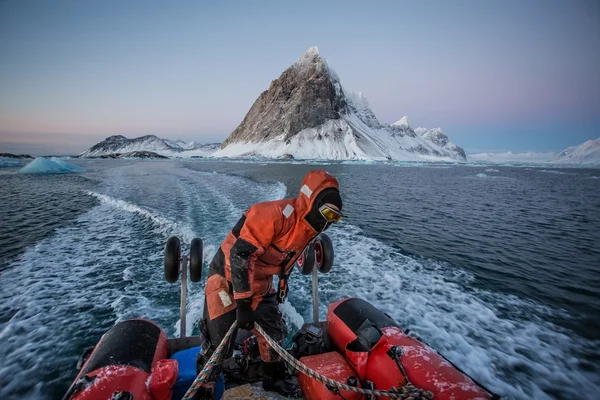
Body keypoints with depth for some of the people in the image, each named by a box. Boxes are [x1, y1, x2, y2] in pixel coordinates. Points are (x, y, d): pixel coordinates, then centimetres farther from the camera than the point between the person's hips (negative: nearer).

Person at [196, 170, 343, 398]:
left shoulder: (309, 225, -1)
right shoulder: (276, 214, -30)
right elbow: (240, 254, -32)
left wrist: (283, 285, 20)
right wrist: (243, 302, -29)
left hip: (259, 285, 8)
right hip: (228, 278, -7)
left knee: (274, 332, 14)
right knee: (220, 342, -1)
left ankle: (273, 378, 38)